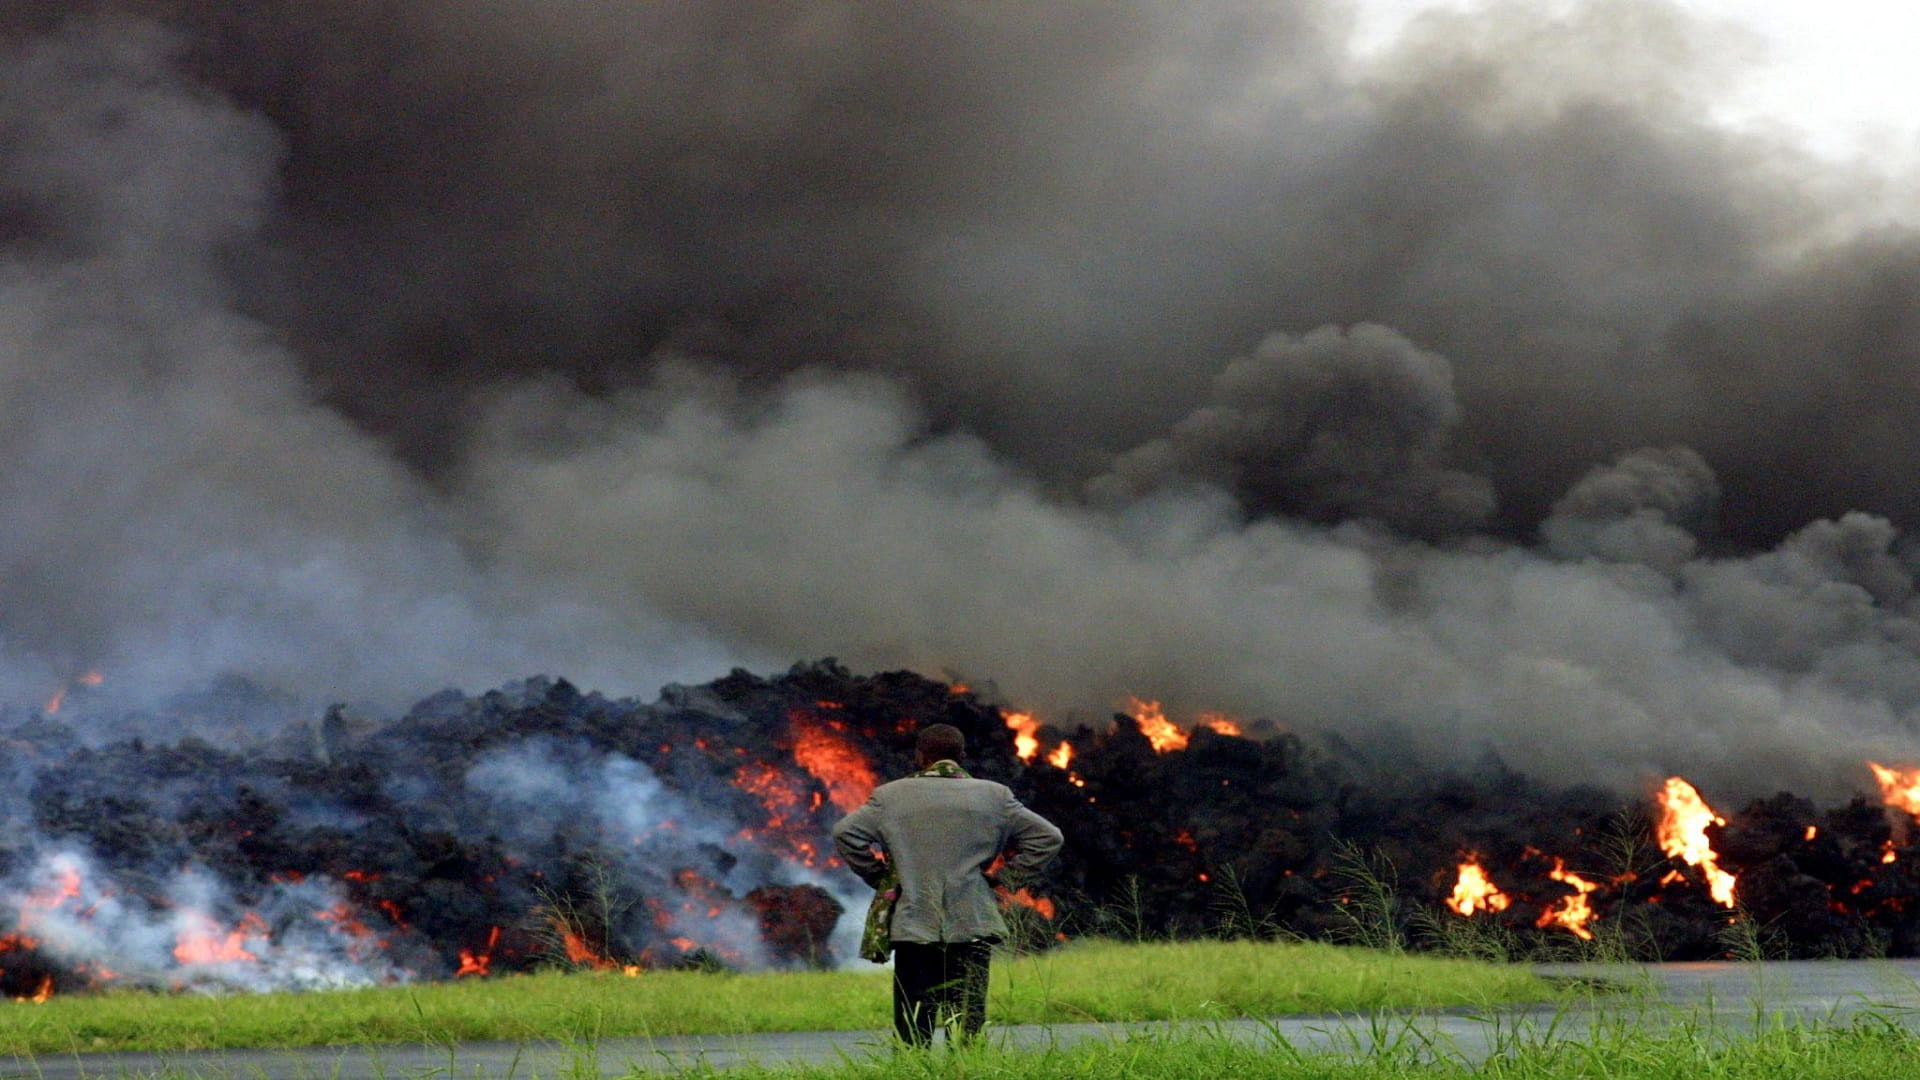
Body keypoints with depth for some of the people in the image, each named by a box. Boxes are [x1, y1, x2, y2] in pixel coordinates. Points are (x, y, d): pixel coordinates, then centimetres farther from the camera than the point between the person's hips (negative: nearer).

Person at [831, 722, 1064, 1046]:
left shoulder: (890, 795, 4)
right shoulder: (994, 796, 6)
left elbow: (846, 832, -2)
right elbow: (1047, 837, 6)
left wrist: (879, 877, 7)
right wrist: (1004, 879, 10)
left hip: (913, 926, -1)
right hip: (972, 930, 1)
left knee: (912, 1034, 2)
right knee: (968, 1030, 2)